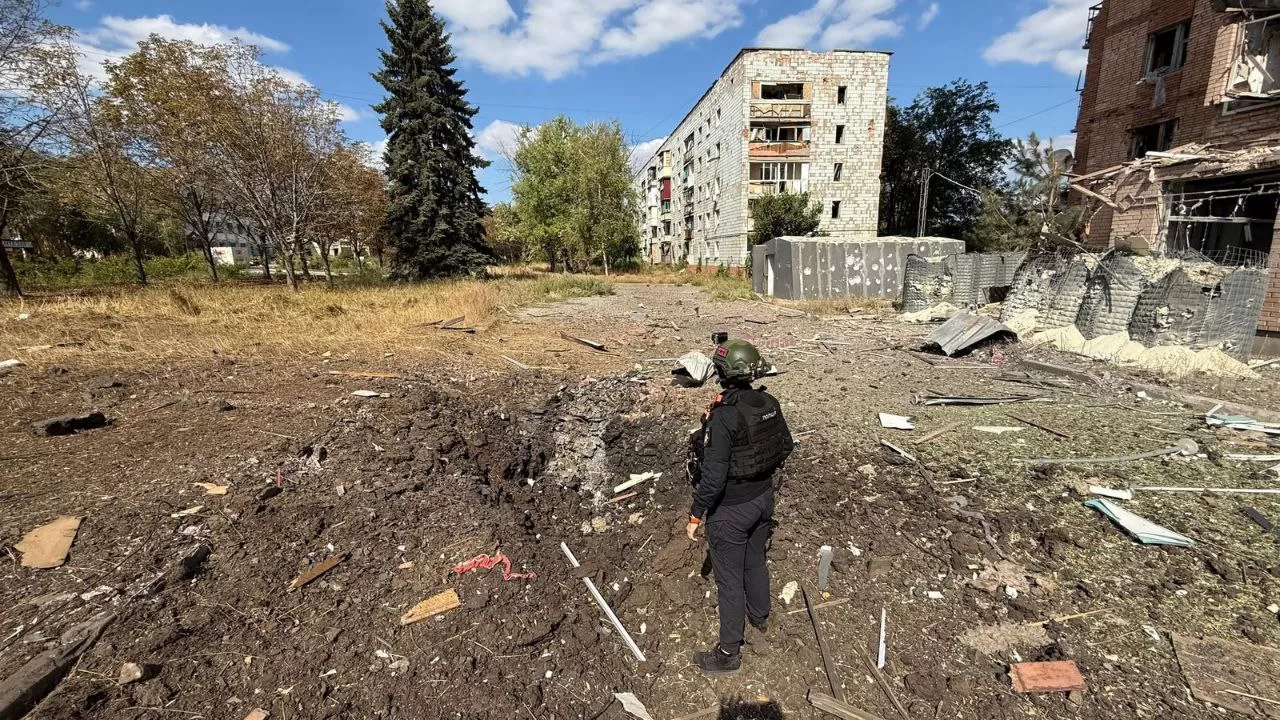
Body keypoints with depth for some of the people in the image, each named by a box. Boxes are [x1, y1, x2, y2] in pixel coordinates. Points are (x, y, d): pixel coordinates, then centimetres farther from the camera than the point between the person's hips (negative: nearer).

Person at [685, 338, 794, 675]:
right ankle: (760, 616, 53)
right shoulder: (769, 403, -8)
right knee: (755, 561, 29)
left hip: (731, 509, -7)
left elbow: (713, 476, -28)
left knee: (729, 578, 10)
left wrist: (696, 515, -15)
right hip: (763, 498, 7)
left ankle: (729, 653, 28)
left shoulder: (723, 416, -30)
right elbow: (786, 446, 7)